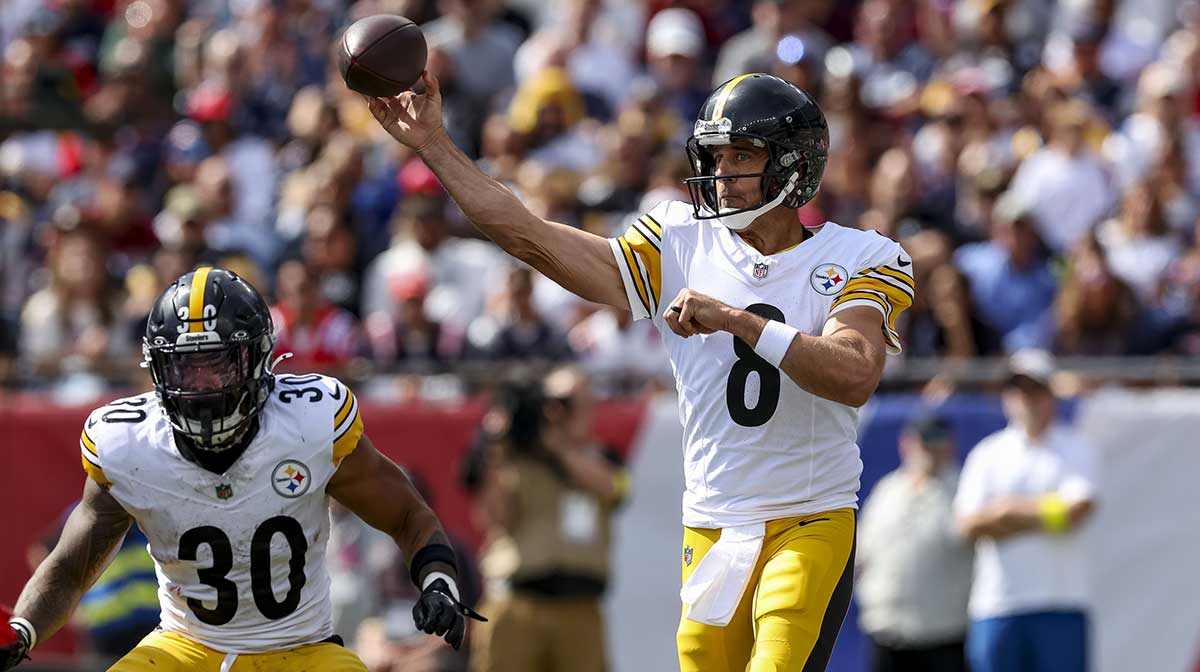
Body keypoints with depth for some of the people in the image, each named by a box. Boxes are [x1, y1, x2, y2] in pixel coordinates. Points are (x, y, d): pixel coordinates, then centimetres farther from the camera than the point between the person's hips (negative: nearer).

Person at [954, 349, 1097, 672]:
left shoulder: (1077, 450, 7)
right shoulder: (987, 454, 13)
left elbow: (1075, 512, -10)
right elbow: (969, 524, 0)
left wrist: (1008, 509, -4)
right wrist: (1044, 513, -7)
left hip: (1061, 607, -2)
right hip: (995, 607, 2)